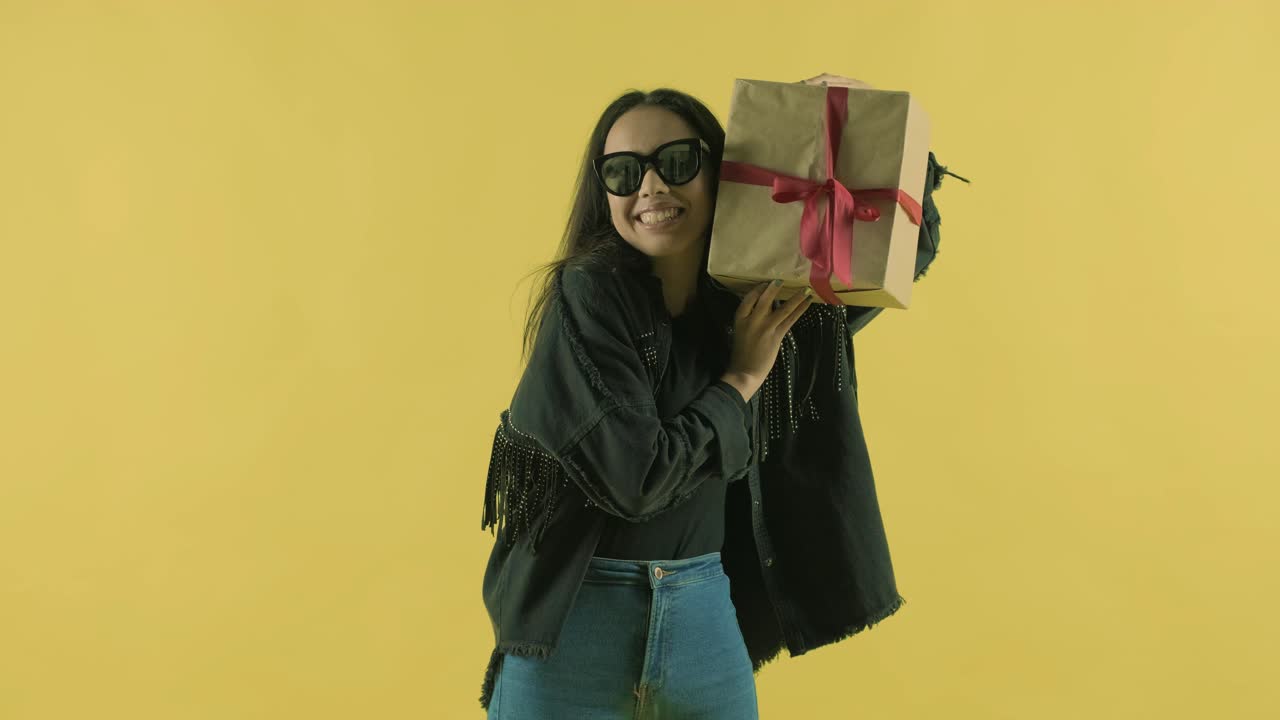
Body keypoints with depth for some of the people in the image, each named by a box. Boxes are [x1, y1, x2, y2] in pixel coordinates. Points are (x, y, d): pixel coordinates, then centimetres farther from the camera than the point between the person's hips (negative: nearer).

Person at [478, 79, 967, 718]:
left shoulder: (762, 291, 0)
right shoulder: (588, 294, -15)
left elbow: (908, 250, 12)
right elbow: (633, 480, -20)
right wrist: (742, 379, -11)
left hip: (705, 613, 4)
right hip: (579, 616, -4)